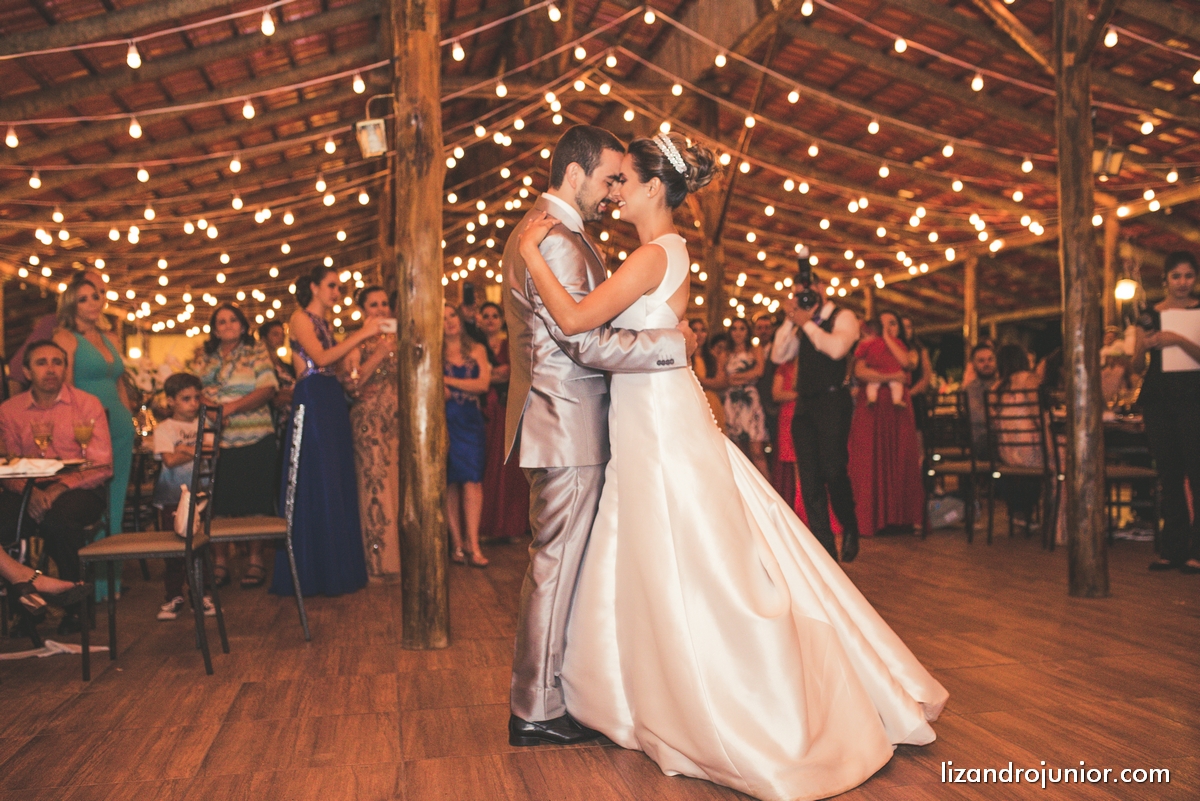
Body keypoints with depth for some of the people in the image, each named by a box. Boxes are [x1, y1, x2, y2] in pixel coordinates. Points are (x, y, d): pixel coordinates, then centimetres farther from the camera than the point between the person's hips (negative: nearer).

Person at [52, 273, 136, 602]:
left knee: (116, 504, 11)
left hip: (119, 427, 7)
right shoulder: (65, 338, -3)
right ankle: (94, 585, 4)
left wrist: (130, 420, 15)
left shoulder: (108, 338, 16)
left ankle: (113, 577, 20)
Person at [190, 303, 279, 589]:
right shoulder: (203, 357, 16)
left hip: (253, 438, -3)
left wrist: (233, 406, -16)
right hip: (214, 439, 3)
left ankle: (256, 560, 8)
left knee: (253, 498, -1)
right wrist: (207, 404, -13)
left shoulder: (257, 353, 5)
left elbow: (268, 389, -6)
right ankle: (219, 562, 10)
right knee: (217, 501, 1)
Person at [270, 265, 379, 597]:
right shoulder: (300, 318, -3)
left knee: (338, 482, 7)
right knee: (315, 485, -6)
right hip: (312, 403, -8)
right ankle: (312, 572, 2)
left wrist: (364, 336, 6)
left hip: (333, 402, 8)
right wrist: (361, 334, -17)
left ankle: (336, 568, 14)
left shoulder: (326, 323, 20)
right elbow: (321, 358, -17)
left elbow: (338, 365, 11)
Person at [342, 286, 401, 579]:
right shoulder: (357, 343, 2)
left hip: (398, 420, 4)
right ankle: (381, 562, 2)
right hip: (370, 421, -4)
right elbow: (350, 384, -10)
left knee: (400, 485, 1)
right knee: (376, 486, -5)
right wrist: (378, 355, -15)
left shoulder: (397, 339, 14)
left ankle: (403, 553, 10)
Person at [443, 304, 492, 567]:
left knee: (472, 479, -9)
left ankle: (473, 544, -8)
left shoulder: (477, 350, 11)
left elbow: (483, 384, -1)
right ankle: (456, 543, 4)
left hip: (471, 420, 1)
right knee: (450, 481, -1)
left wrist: (448, 380, -5)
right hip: (446, 421, -1)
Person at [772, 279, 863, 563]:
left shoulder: (843, 317, -1)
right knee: (809, 478, 2)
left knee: (833, 471, -9)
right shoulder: (802, 324, 18)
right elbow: (778, 356, 10)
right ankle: (824, 546, 9)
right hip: (804, 404, 6)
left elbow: (837, 348, -20)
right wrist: (790, 320, 2)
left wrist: (807, 323, -13)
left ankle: (850, 529, 18)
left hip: (832, 402, -6)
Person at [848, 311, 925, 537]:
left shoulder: (903, 348, 19)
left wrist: (888, 337, 3)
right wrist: (890, 377, -12)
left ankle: (899, 516, 0)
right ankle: (870, 518, -6)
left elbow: (906, 362, -4)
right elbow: (860, 371, -6)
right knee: (870, 461, -7)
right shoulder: (867, 347, 12)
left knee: (900, 459, -3)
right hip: (871, 410, -2)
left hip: (898, 410, 2)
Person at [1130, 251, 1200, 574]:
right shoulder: (1149, 315, 10)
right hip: (1158, 398, 3)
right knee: (1169, 474, 7)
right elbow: (1137, 364, 9)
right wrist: (1145, 345, -10)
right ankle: (1173, 549, 12)